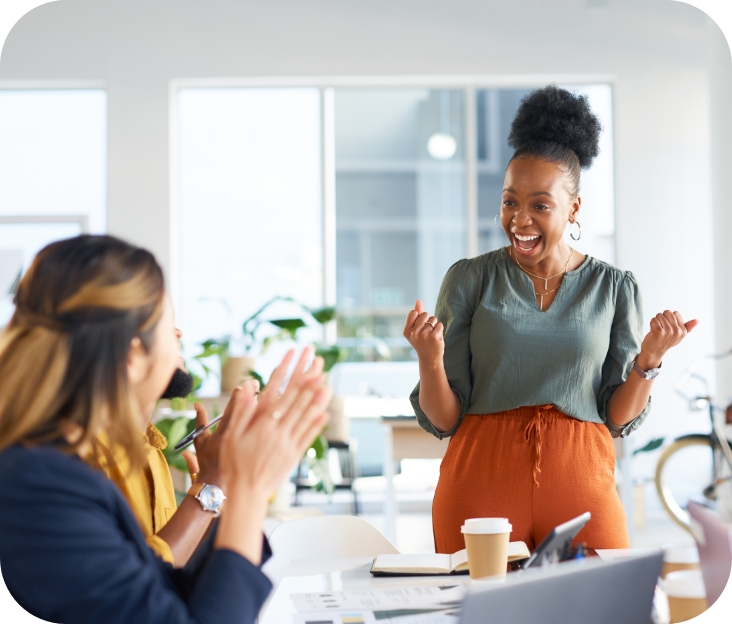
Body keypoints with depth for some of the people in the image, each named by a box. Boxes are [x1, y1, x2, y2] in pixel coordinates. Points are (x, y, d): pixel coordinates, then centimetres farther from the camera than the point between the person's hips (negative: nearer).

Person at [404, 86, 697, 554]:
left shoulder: (616, 289, 6)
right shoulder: (470, 280, 3)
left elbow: (619, 418, 6)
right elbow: (443, 420, 2)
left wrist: (649, 359, -10)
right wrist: (430, 360, -17)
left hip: (580, 481, 1)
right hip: (482, 480, -1)